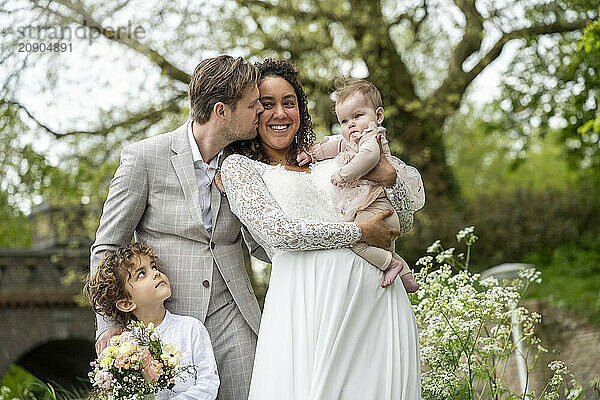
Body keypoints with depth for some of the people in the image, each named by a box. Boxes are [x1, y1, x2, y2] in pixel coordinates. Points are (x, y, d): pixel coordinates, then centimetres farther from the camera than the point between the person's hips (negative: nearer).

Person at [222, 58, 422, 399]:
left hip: (376, 291, 4)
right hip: (310, 292, -4)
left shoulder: (327, 158, 23)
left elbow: (403, 220, 21)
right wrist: (359, 232, -5)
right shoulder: (240, 166, 11)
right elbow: (278, 230, -7)